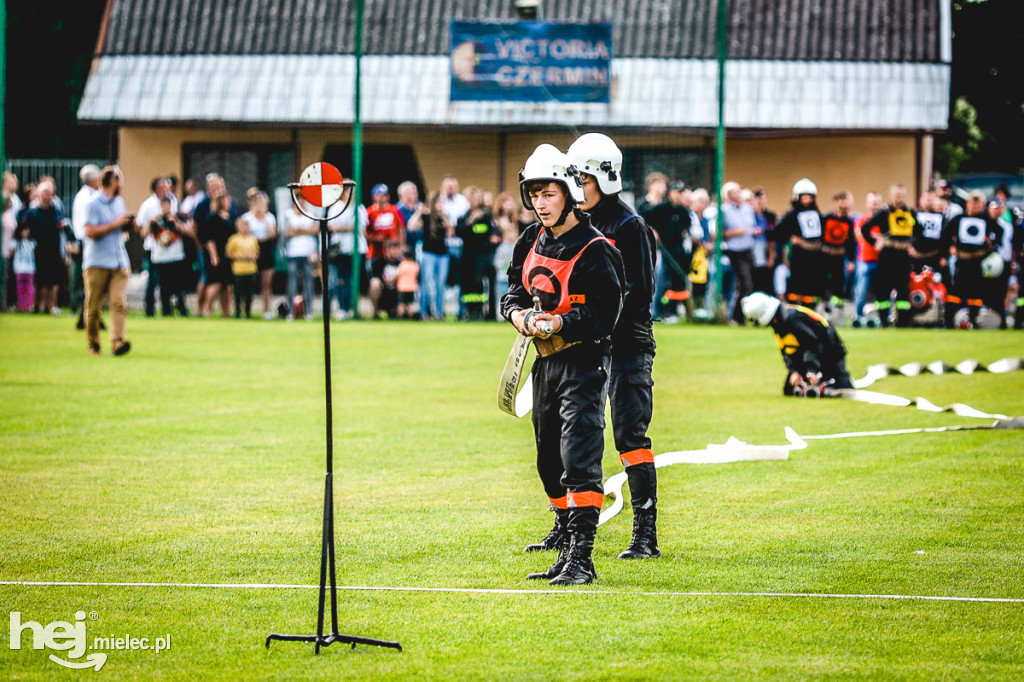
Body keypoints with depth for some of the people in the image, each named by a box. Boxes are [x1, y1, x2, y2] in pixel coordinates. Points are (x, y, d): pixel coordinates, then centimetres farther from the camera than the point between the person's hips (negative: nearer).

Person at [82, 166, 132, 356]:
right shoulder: (94, 204, -7)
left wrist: (127, 224, 9)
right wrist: (115, 224, -13)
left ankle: (118, 341, -25)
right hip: (97, 262, -6)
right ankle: (93, 345, 15)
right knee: (93, 306, 1)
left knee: (119, 303, -13)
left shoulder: (119, 202, 18)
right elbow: (90, 232, -17)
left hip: (119, 262, 6)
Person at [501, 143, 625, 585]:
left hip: (583, 362, -8)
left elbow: (604, 315, -18)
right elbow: (514, 293, 15)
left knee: (578, 459, -14)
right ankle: (568, 549, 24)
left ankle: (581, 559, -14)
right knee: (550, 462, 14)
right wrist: (519, 314, -6)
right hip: (546, 360, 8)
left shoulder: (593, 250, -14)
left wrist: (559, 324, -27)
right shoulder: (531, 241, 9)